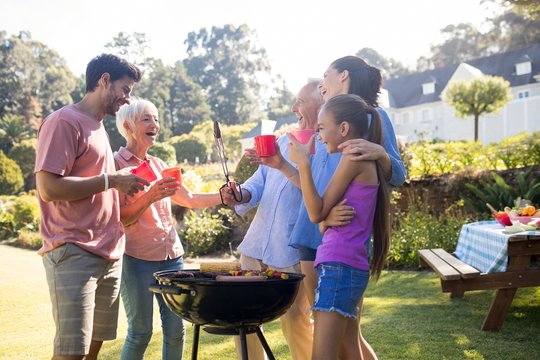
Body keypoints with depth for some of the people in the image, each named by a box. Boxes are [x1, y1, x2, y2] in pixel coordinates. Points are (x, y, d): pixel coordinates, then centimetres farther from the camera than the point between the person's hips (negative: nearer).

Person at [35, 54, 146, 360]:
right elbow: (48, 188, -17)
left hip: (109, 255, 9)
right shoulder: (64, 122, -8)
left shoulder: (98, 127, 19)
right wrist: (110, 180, -15)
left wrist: (124, 182, 12)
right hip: (74, 255, -9)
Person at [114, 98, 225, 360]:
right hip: (137, 258, -6)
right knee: (140, 333, -4)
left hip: (172, 255, 6)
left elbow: (190, 200, 17)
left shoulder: (159, 165, 14)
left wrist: (221, 197, 1)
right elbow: (119, 219, -11)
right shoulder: (117, 164, -5)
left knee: (176, 329, 5)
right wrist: (149, 197, -26)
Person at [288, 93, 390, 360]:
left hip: (339, 266, -10)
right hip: (350, 266, 10)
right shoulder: (364, 160, 18)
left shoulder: (353, 157, -9)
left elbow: (317, 213, -11)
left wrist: (303, 163, -12)